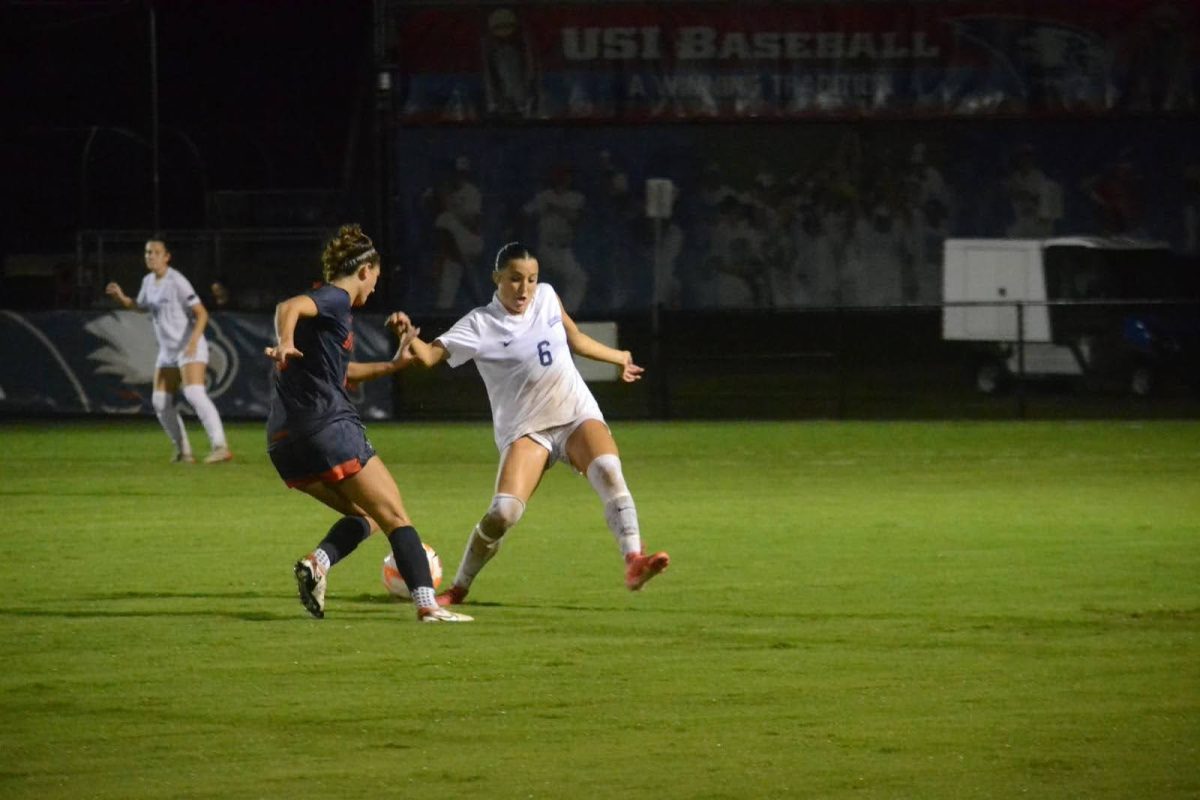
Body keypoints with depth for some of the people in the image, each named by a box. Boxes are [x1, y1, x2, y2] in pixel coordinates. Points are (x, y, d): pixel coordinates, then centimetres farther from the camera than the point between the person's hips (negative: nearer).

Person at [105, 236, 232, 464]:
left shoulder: (176, 282, -14)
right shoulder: (148, 282, 10)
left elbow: (201, 313, -16)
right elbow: (140, 306, 30)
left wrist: (194, 340, -29)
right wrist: (121, 297, 11)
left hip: (190, 348, -9)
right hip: (168, 350, 9)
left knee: (195, 393, -25)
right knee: (161, 402, 5)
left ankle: (220, 446, -30)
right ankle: (183, 451, 13)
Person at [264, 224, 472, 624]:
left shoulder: (330, 302, 25)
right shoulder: (336, 300, -3)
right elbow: (289, 307, -26)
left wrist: (392, 365, 42)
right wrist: (286, 343, -46)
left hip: (284, 442, 9)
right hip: (329, 427, -9)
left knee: (365, 515, 19)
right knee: (395, 518, -3)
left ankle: (316, 562, -8)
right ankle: (427, 604, -14)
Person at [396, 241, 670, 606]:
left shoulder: (546, 297, 6)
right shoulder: (479, 325, -8)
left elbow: (575, 339, 24)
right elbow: (429, 355, -17)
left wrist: (618, 357, 38)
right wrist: (409, 337, -38)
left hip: (578, 415, 3)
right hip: (525, 431, -3)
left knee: (608, 470, -28)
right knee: (502, 513, -19)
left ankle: (633, 560, -34)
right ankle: (459, 587, 3)